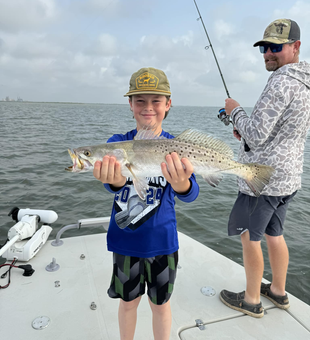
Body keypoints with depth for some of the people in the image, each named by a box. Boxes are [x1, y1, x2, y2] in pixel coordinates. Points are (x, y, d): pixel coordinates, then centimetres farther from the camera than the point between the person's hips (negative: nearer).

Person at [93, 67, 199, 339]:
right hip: (125, 238, 1)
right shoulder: (118, 142, -7)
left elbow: (191, 194, -26)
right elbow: (111, 181, -25)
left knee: (161, 304, 18)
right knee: (129, 301, 21)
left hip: (162, 240, -1)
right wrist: (116, 180, -49)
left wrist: (181, 184, -50)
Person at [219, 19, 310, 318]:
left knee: (249, 237, 6)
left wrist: (235, 110, -7)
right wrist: (246, 131, 9)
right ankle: (278, 291, 38)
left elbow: (256, 135, -24)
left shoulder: (282, 82, -20)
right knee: (273, 234, 21)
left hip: (262, 180, -9)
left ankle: (251, 300, 23)